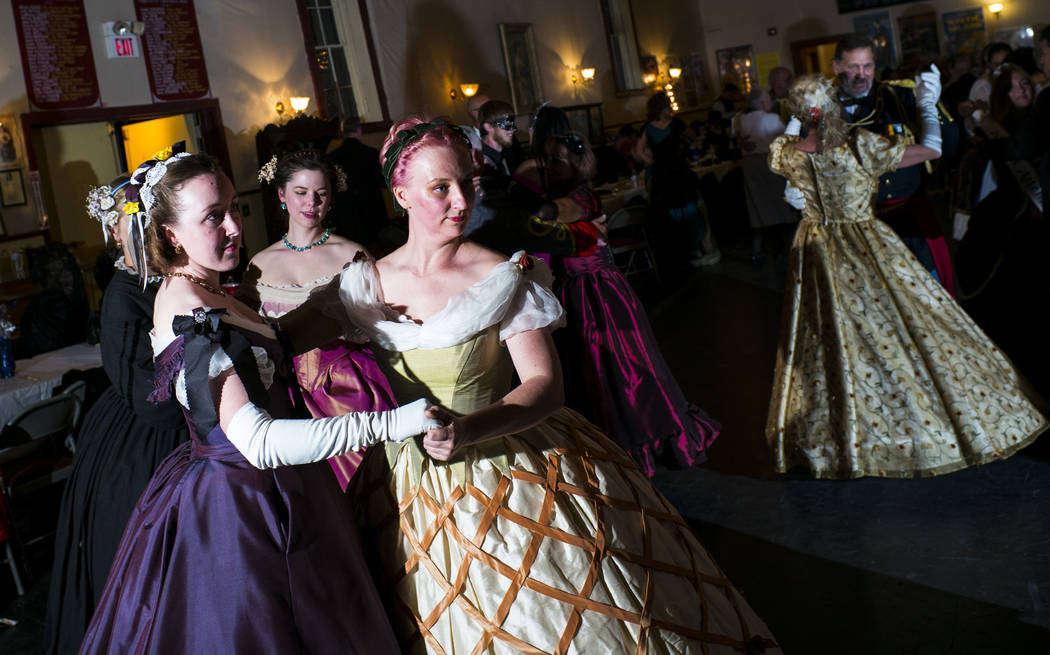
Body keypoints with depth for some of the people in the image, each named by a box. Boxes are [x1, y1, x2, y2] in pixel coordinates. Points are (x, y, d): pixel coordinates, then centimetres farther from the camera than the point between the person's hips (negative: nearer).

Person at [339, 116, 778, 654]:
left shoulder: (502, 277, -9)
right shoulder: (365, 283, 0)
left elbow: (545, 384, -15)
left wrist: (469, 429, -31)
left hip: (510, 463, -2)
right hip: (409, 485, 2)